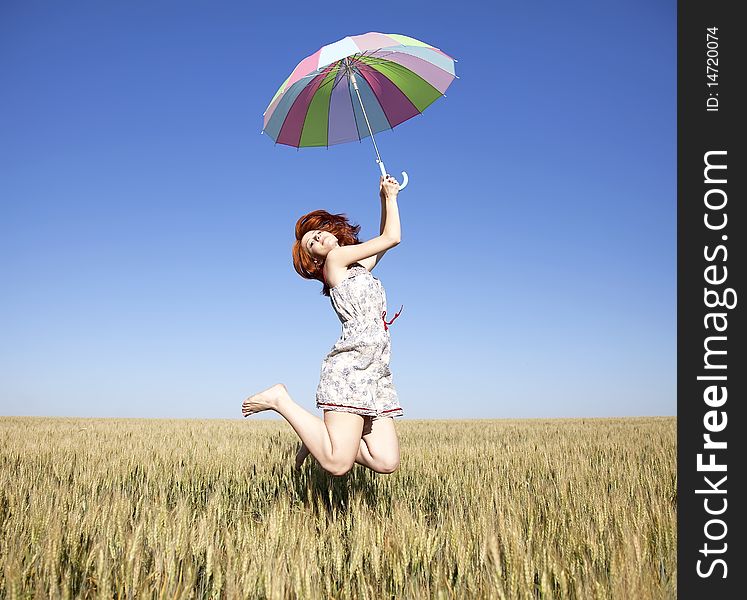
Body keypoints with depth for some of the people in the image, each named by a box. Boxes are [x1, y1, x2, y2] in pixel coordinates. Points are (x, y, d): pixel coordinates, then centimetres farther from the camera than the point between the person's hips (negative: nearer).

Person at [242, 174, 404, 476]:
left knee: (386, 462, -7)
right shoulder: (335, 258, 5)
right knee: (337, 464, -18)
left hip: (377, 373, 8)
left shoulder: (360, 265, 27)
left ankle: (319, 436, 12)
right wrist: (391, 197, 23)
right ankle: (280, 400, -1)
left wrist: (385, 198, 34)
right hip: (352, 363, -8)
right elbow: (392, 238, 9)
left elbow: (384, 240, 42)